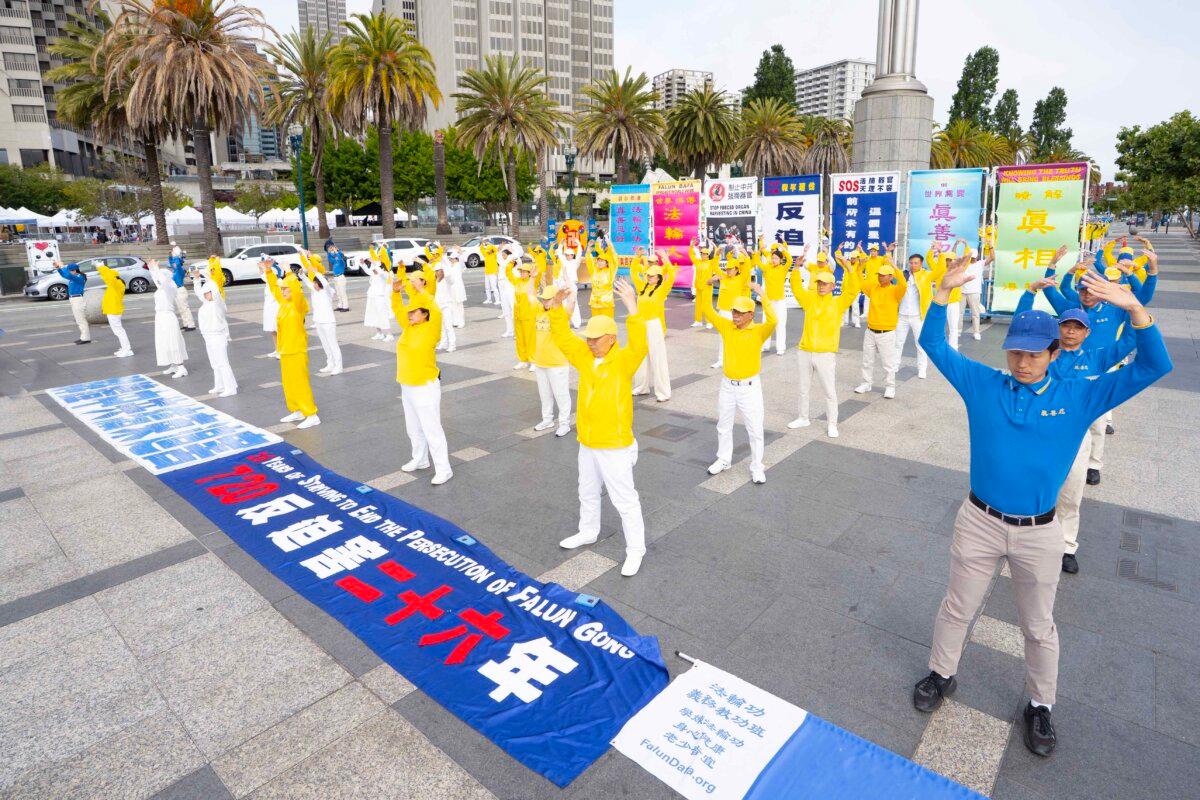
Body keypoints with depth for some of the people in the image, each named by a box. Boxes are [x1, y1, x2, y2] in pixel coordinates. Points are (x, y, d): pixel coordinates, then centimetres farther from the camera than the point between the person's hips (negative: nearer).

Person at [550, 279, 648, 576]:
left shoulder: (623, 360, -17)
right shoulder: (585, 356, 2)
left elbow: (639, 345, -36)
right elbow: (563, 336, 5)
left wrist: (632, 310, -46)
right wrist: (558, 307, -8)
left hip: (615, 447, -7)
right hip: (587, 443, 7)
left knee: (624, 499, 5)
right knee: (588, 493, 25)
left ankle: (635, 549, 20)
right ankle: (588, 532, 47)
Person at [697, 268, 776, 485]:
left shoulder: (758, 330, -12)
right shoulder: (726, 326, 0)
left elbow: (772, 320, -32)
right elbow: (707, 311, -2)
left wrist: (761, 294, -32)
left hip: (750, 387, -4)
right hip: (727, 385, 4)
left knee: (755, 429, 4)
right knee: (724, 426, 17)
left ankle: (757, 467, 20)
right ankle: (724, 460, 35)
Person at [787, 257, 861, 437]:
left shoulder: (838, 302, 0)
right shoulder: (810, 299, 7)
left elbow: (853, 290, -12)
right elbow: (796, 287, 0)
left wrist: (848, 268, -20)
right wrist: (797, 267, -12)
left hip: (826, 354, -3)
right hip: (805, 352, 3)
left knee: (829, 391, 2)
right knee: (803, 388, 16)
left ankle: (832, 424, 15)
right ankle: (803, 418, 32)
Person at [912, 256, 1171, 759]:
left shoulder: (1081, 397, -6)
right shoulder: (981, 385, -6)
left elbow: (1153, 367, -10)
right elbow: (934, 346, -6)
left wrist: (1134, 308, -24)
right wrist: (943, 292, -18)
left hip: (1040, 533, 0)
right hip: (979, 522, 0)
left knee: (1038, 625, 20)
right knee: (957, 608, 17)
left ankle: (1040, 706, 42)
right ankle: (941, 674, 40)